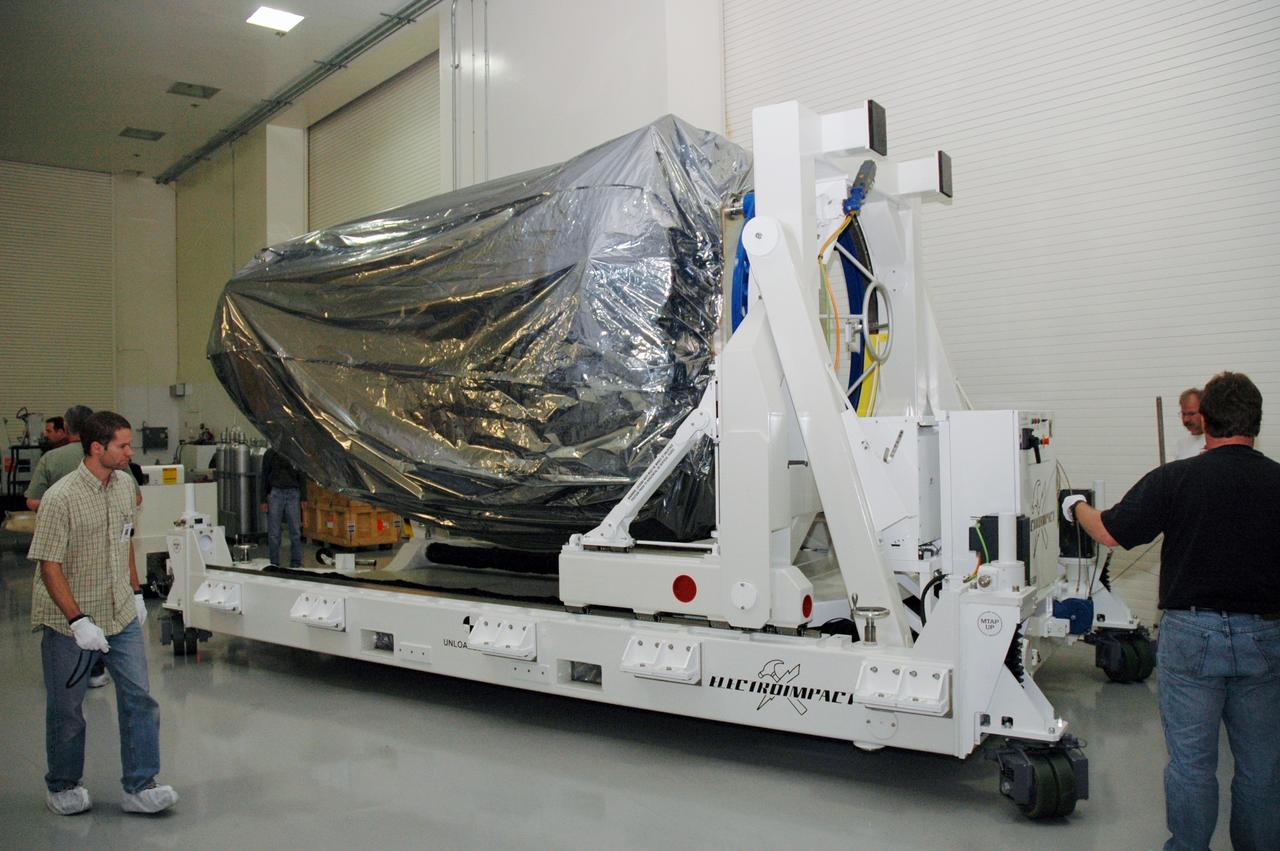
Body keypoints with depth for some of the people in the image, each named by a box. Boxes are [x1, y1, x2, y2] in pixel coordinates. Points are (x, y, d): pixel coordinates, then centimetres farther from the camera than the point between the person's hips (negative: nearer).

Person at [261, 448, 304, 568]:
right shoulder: (270, 454, 8)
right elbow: (264, 476, 7)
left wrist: (303, 498, 7)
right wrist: (264, 499, 0)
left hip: (293, 493, 1)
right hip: (275, 492, -1)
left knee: (296, 531, 0)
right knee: (274, 532, 0)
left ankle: (296, 563, 7)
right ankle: (274, 564, 6)